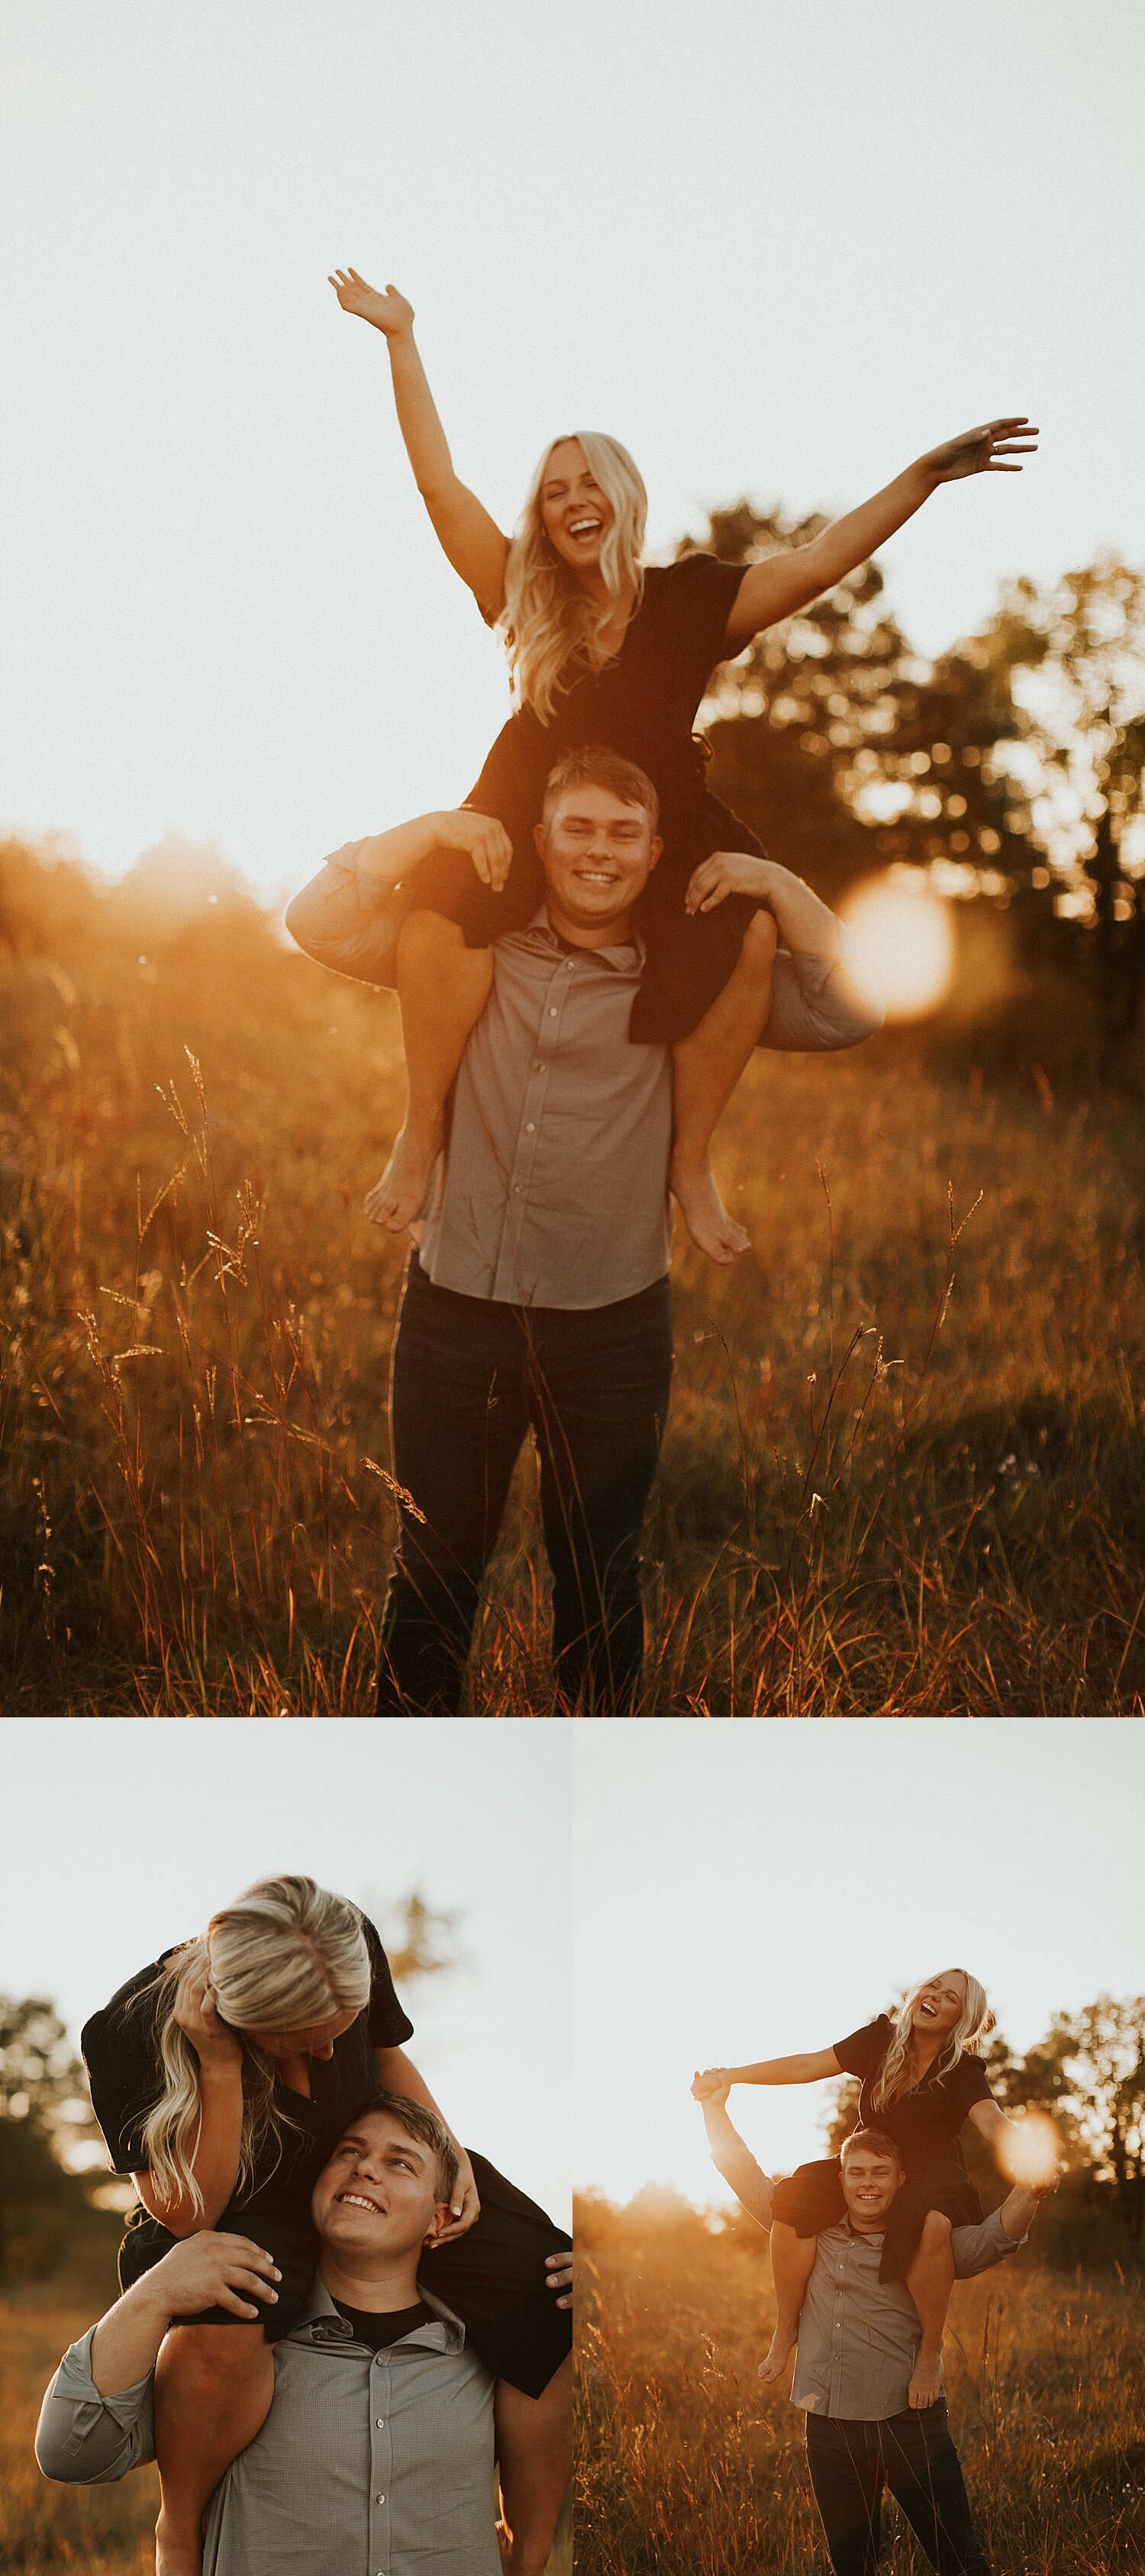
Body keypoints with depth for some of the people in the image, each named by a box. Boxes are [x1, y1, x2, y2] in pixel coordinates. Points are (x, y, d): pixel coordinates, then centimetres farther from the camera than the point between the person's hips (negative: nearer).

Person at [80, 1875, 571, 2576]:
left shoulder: (350, 1947, -18)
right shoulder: (130, 2034, -29)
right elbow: (190, 2215, -27)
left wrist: (450, 2152, -9)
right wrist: (221, 2064, -37)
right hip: (236, 2222, -4)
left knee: (552, 2296, -16)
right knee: (223, 2329, -42)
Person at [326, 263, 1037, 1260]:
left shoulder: (691, 600, 0)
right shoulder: (525, 599, 1)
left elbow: (817, 565, -7)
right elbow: (439, 482, 1)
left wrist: (925, 477, -16)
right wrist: (402, 340, 1)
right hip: (527, 825, 0)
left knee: (750, 941, -29)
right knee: (441, 907, -33)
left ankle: (691, 1160, -14)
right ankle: (423, 1131, -18)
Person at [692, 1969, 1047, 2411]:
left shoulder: (962, 2072, -15)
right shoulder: (881, 2039, -5)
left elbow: (994, 2124, -32)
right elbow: (808, 2066, -4)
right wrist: (730, 2076, -7)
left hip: (930, 2177, -4)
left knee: (929, 2224, -41)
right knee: (796, 2199, -25)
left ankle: (931, 2352, -21)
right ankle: (785, 2330, -7)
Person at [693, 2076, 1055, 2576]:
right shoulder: (811, 2233, 10)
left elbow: (993, 2237, -15)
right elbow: (745, 2176, 13)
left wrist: (1028, 2192, -34)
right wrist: (714, 2106, 5)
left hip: (910, 2423, -3)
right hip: (831, 2427, 3)